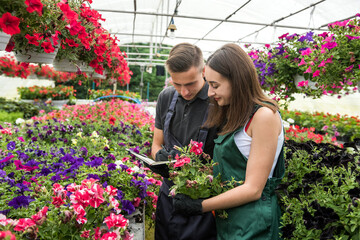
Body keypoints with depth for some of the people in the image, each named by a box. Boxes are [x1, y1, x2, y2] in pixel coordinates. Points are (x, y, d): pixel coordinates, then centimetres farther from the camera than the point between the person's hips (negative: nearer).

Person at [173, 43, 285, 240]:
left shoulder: (264, 115, -19)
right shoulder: (233, 115, 7)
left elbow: (253, 189, -19)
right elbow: (226, 172, 8)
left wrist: (199, 206, -16)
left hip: (251, 224, -7)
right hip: (226, 218, 7)